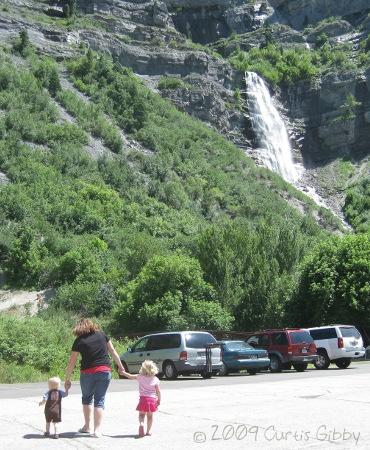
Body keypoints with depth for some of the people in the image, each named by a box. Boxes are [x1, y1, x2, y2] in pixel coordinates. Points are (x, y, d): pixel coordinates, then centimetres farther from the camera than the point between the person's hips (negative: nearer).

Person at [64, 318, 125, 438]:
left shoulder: (79, 341, -3)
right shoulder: (102, 335, 5)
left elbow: (72, 362, -2)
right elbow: (113, 352, 9)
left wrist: (67, 379, 6)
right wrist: (120, 366, 19)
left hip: (87, 373, -1)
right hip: (105, 372, 2)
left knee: (86, 398, 21)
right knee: (99, 400, 8)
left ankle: (87, 426, 24)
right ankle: (97, 430, 1)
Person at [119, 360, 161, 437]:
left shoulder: (140, 377, -3)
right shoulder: (155, 379, -3)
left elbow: (131, 376, 11)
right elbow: (158, 391, -2)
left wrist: (123, 373, 27)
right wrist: (159, 400, 10)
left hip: (143, 398, -1)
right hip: (152, 399, 1)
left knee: (141, 414, 10)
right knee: (150, 416, 13)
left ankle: (141, 423, -20)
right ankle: (148, 431, 16)